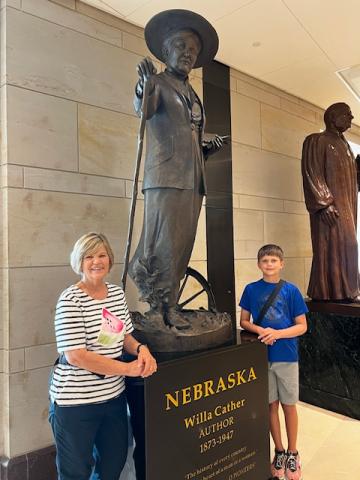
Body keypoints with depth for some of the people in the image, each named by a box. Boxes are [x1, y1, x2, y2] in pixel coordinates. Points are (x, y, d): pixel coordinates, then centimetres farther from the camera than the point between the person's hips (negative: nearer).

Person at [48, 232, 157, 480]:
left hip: (114, 394, 6)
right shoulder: (71, 300, -17)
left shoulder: (117, 293, 3)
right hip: (76, 400, -6)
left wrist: (140, 348, -10)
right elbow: (75, 356, -22)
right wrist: (129, 368, -20)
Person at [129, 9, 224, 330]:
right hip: (166, 178, -7)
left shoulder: (193, 96, 25)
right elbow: (143, 110, -19)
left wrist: (208, 149, 10)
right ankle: (157, 306, 3)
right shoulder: (158, 82, 4)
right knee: (164, 245, -10)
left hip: (193, 180, 7)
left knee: (183, 246, 5)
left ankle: (167, 306, 13)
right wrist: (144, 86, -38)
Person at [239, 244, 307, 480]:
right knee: (271, 405, 13)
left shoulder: (291, 290, -6)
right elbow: (244, 321, 4)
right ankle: (279, 452, 31)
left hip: (287, 356, -1)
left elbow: (302, 326, -4)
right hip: (262, 356, 1)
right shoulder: (251, 290, -2)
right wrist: (261, 330, -16)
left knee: (289, 405, 11)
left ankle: (293, 454, 30)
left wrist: (277, 333, -19)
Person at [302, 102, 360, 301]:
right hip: (329, 206, -8)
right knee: (332, 246, -12)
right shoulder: (316, 141, -2)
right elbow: (312, 174, -12)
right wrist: (324, 203, -21)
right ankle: (331, 293, -8)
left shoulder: (344, 145, 22)